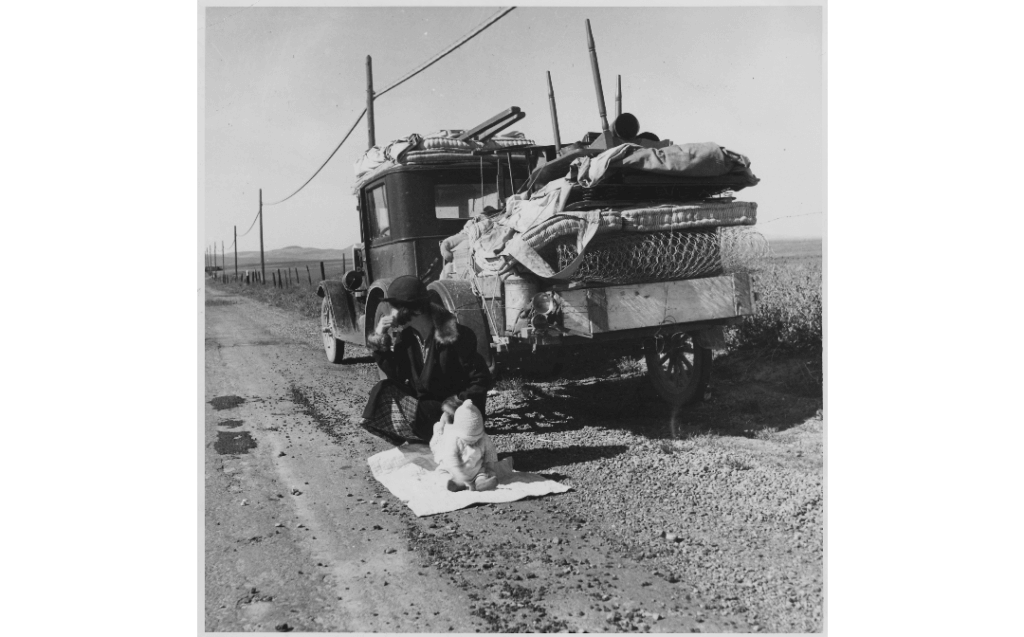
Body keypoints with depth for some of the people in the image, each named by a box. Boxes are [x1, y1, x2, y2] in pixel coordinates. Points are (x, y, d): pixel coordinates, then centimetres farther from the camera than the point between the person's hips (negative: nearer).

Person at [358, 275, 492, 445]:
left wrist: (452, 409, -26)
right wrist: (380, 341, -11)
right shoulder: (406, 335, -1)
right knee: (382, 391, -13)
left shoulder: (454, 336, -20)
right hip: (424, 405, 7)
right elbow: (397, 375, -1)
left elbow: (481, 380, -19)